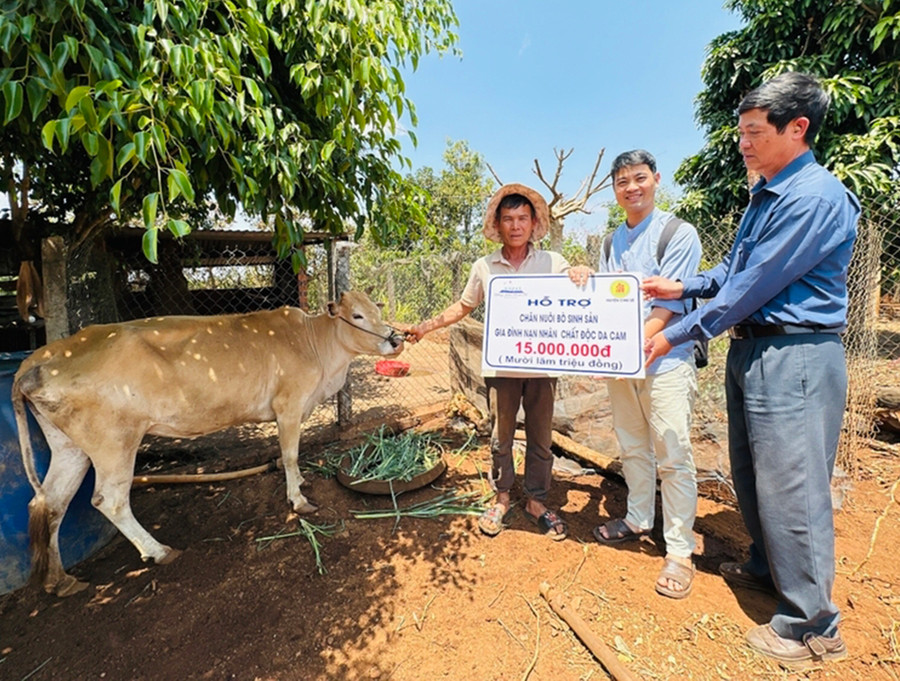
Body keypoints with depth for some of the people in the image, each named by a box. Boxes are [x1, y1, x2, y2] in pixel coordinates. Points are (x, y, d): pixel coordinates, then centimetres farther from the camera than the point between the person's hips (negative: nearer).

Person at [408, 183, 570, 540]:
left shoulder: (552, 262, 0)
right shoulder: (484, 267, 2)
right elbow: (463, 306, 13)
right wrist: (428, 325, 6)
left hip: (542, 365, 0)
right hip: (501, 366, 0)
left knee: (540, 437, 11)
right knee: (500, 436, 11)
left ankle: (536, 501, 30)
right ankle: (501, 498, 31)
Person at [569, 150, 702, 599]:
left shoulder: (679, 234, -7)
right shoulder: (612, 241, 12)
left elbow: (666, 308, -15)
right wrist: (585, 283, -6)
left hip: (665, 362, -6)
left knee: (673, 457, 0)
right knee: (632, 448, 17)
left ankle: (679, 551, 15)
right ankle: (638, 519, 36)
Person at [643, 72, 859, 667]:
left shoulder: (815, 197, -17)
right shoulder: (766, 194, 14)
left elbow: (754, 286, -20)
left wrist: (679, 333, -15)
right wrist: (683, 286, 10)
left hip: (794, 355, -10)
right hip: (751, 349, 10)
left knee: (791, 485, -1)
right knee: (750, 474, 19)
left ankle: (812, 625, 17)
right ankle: (768, 567, 40)